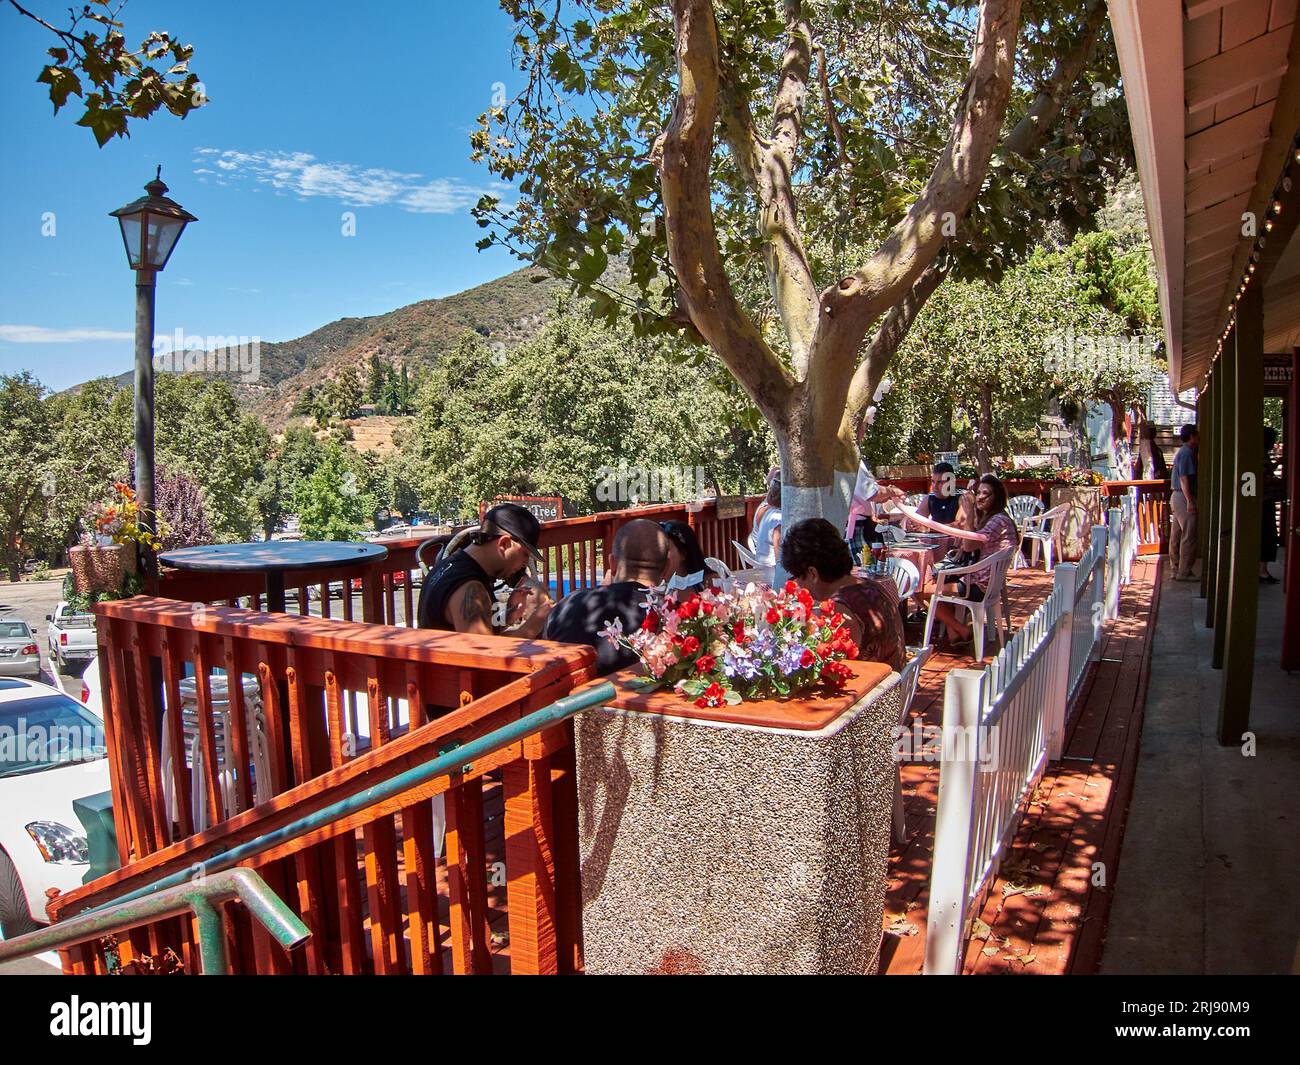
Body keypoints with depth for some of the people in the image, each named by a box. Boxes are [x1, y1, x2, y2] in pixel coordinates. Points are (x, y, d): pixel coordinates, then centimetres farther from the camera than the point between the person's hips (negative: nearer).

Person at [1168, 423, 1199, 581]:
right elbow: (1184, 478, -20)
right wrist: (1190, 501, -22)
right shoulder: (1187, 453, -14)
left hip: (1176, 496, 10)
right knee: (1189, 535, -8)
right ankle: (1184, 572, -6)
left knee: (1176, 535, 11)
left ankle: (1176, 569, 17)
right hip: (1184, 497, -10)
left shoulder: (1182, 452, 17)